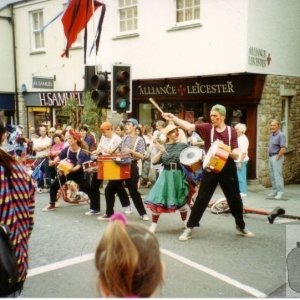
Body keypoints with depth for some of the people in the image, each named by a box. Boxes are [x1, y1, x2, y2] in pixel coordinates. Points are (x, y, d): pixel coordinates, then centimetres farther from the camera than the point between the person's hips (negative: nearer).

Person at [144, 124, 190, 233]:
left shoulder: (183, 145, -2)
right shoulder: (163, 146, 1)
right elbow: (154, 161, -6)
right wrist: (160, 151, -18)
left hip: (179, 175, 0)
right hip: (166, 175, 0)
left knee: (182, 200, 10)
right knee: (157, 200, -5)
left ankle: (185, 222, 33)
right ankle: (153, 225, 9)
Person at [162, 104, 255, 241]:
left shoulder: (231, 131, -3)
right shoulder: (207, 128, -3)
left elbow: (236, 155, -6)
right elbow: (189, 126, -15)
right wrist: (173, 118, -27)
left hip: (228, 170, 1)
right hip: (210, 170, -1)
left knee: (235, 199, 12)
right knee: (201, 199, 0)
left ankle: (241, 226, 33)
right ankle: (189, 228, 9)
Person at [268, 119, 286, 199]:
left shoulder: (281, 135, -15)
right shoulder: (271, 135, 13)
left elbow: (283, 149, -21)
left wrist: (277, 158, -17)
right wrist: (270, 156, 12)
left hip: (277, 157, -9)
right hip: (270, 157, 9)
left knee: (278, 175, -7)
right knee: (272, 175, 13)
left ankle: (280, 192, -2)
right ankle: (275, 191, 22)